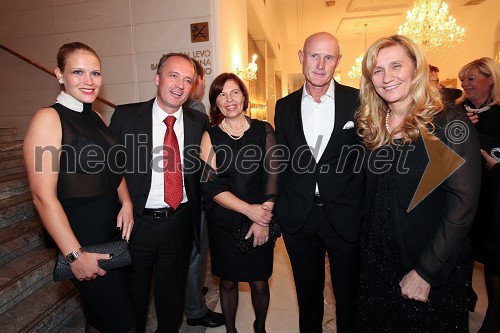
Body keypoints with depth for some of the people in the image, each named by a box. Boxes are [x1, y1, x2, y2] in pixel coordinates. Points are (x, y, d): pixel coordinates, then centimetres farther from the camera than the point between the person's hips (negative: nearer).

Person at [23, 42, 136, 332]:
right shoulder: (48, 118, -14)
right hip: (82, 235, -7)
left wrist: (126, 203, -2)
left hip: (116, 227, 7)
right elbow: (43, 196, -18)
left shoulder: (96, 118, 8)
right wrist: (75, 255, -17)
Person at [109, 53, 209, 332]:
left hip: (181, 222, 2)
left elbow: (204, 170, 4)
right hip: (139, 222, -1)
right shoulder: (126, 116, -7)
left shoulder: (200, 122, -1)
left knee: (173, 293, 22)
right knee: (134, 292, 20)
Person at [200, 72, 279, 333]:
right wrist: (249, 209, -15)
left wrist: (264, 218, -12)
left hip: (260, 222, 0)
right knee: (228, 281, 15)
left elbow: (272, 176, -3)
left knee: (259, 283, 11)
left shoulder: (263, 130, 0)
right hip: (223, 223, 0)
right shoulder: (210, 137, -1)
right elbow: (211, 185, -7)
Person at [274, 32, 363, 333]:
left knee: (349, 299, 18)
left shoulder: (358, 101, -5)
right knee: (308, 296, 21)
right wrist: (280, 210, 2)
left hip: (345, 217, -2)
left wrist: (365, 212, -8)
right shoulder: (285, 106, 3)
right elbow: (281, 162, 6)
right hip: (298, 218, 2)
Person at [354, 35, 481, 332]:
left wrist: (426, 272, -19)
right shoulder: (374, 127, 1)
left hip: (437, 271, -4)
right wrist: (366, 246, -1)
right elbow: (372, 196, 6)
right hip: (378, 263, 5)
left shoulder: (447, 122, -14)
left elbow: (463, 203, -18)